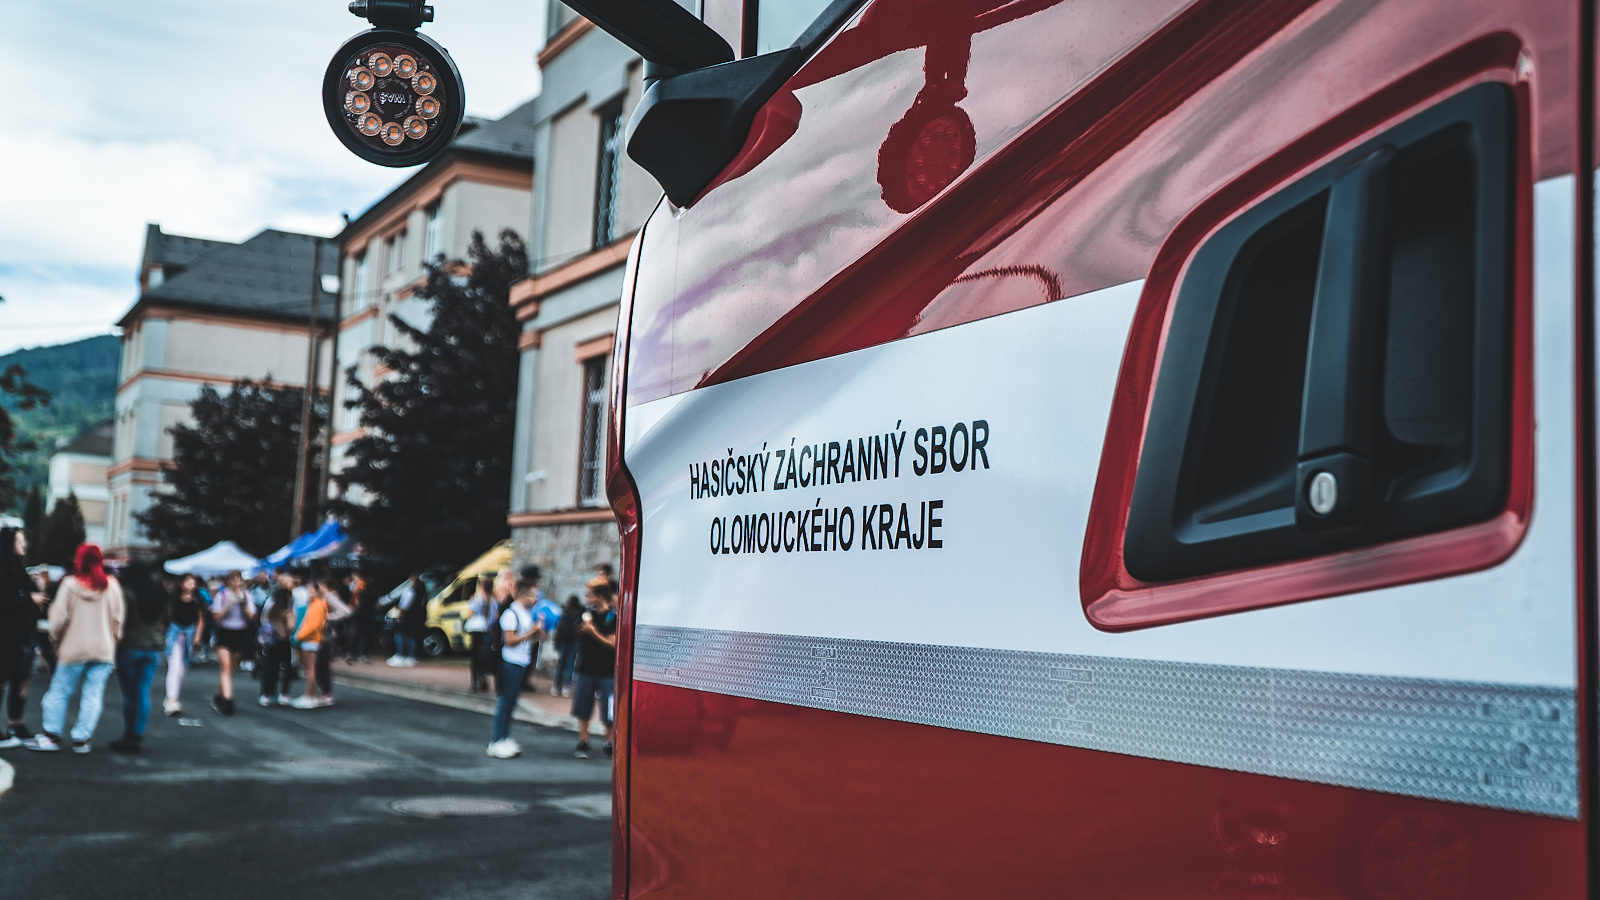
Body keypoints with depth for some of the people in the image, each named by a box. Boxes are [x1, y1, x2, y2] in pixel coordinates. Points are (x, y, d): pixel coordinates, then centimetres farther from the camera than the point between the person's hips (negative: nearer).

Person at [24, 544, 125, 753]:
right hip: (103, 650, 2)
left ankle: (51, 735, 12)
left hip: (73, 649, -2)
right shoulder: (112, 586, 0)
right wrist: (114, 641, 16)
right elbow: (118, 619, 3)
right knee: (93, 695, 5)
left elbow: (59, 618, -5)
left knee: (60, 691, 9)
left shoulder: (70, 585, -7)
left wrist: (55, 639, 11)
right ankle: (81, 739, 5)